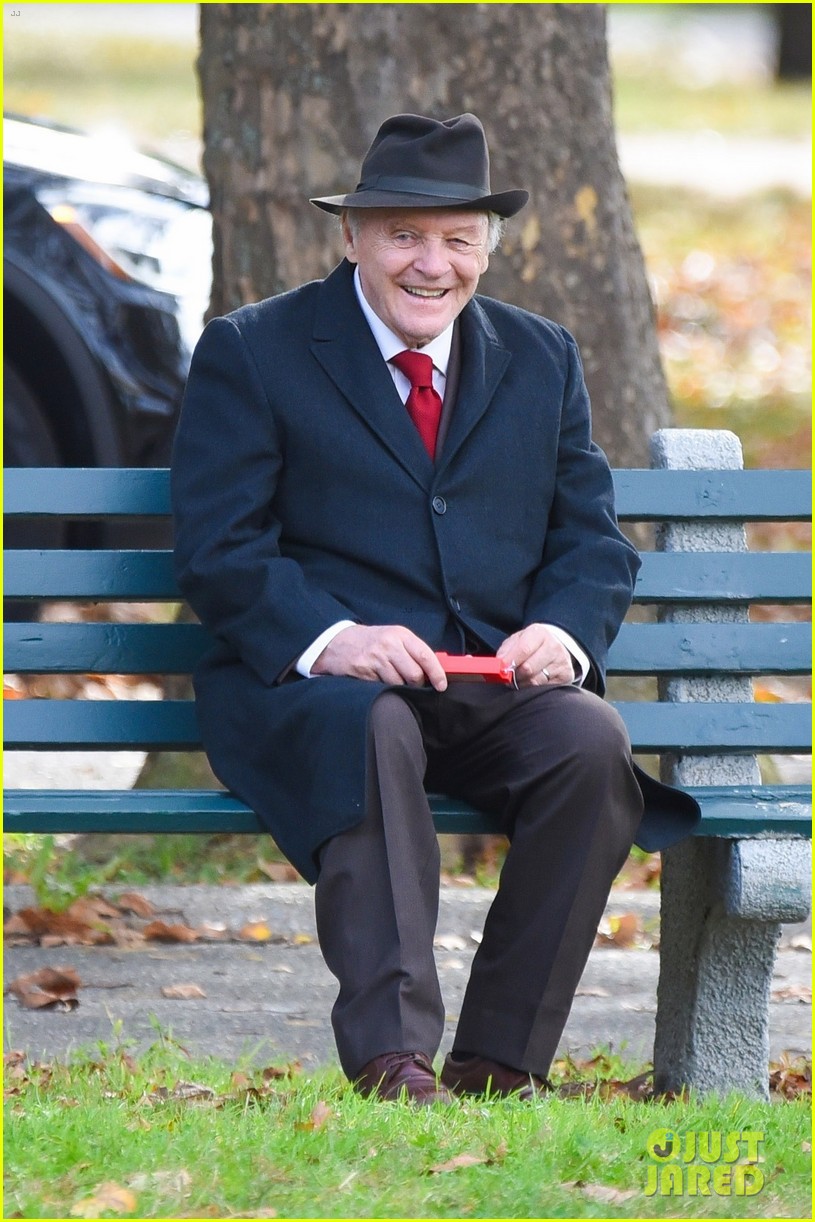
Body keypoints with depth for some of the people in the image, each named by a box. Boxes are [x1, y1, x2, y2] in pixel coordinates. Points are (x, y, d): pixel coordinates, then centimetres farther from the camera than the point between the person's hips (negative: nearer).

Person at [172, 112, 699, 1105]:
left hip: (502, 679, 4)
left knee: (592, 744, -29)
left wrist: (563, 632, -9)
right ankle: (389, 1056, -46)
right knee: (373, 735, -39)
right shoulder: (252, 353, 5)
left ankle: (499, 1061, -22)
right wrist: (327, 639, -22)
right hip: (310, 683, -4)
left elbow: (593, 540, 16)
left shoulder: (542, 361, 18)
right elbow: (216, 550, -3)